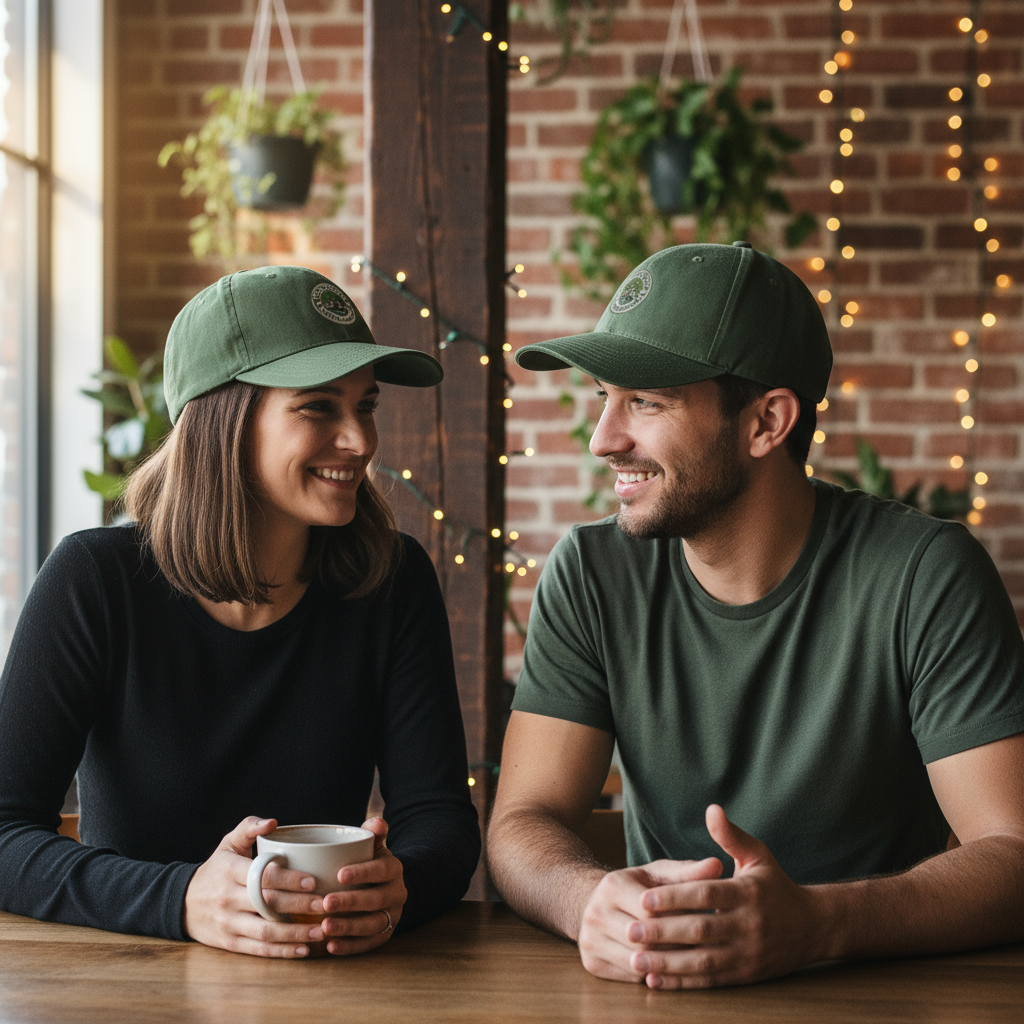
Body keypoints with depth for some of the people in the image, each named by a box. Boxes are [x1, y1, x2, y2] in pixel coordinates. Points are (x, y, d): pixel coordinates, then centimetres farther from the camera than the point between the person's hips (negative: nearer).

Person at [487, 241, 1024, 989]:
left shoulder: (926, 577, -11)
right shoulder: (591, 575, -1)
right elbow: (525, 821, -5)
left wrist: (814, 921, -33)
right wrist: (592, 902, -29)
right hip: (657, 991, 3)